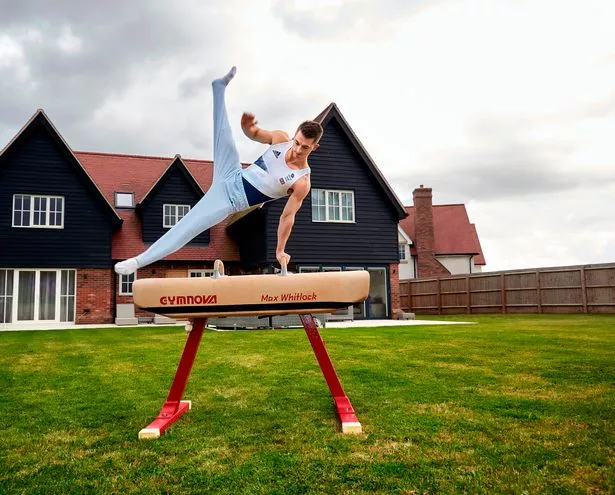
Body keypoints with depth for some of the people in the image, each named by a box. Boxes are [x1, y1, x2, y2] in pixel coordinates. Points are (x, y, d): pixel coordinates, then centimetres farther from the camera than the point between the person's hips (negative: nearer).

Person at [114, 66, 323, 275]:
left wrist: (280, 250, -7)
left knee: (188, 227, -13)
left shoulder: (302, 183, -17)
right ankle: (221, 85, 13)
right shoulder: (281, 138, -7)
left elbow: (287, 216, -11)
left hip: (233, 201, -4)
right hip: (231, 176, 4)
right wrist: (247, 125, -17)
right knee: (223, 132, -10)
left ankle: (139, 261, -8)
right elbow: (253, 133, 8)